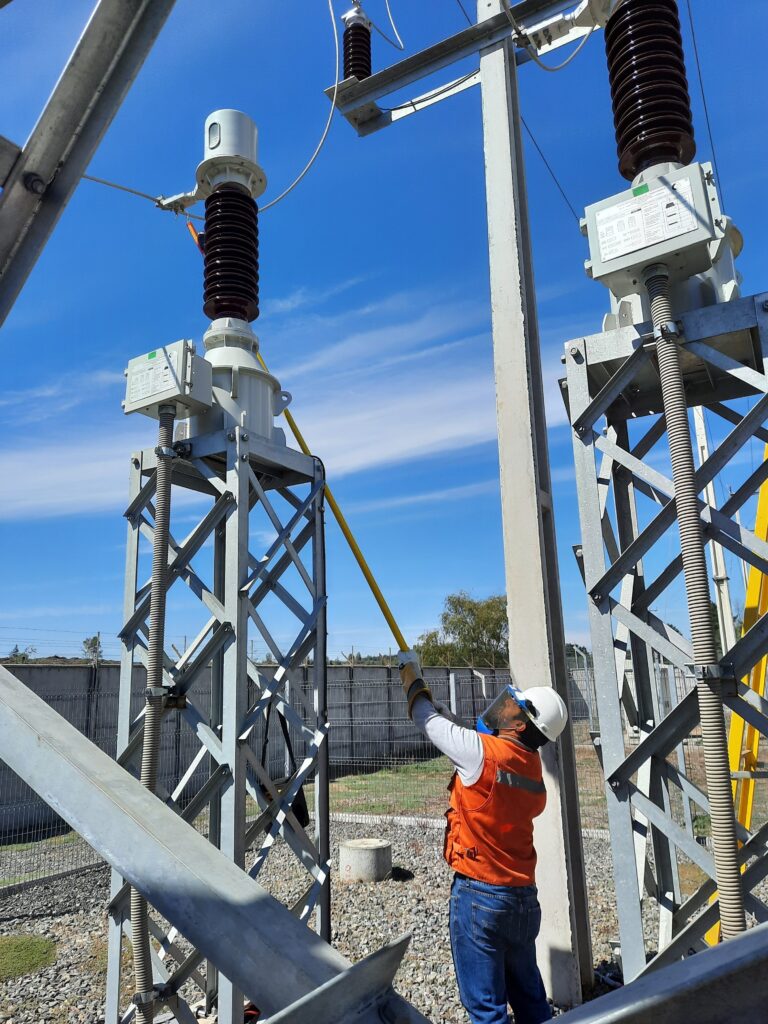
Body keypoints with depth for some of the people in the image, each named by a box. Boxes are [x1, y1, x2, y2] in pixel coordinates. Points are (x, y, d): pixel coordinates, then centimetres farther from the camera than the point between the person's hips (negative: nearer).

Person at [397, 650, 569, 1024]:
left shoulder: (484, 752, -20)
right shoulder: (531, 767, 3)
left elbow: (430, 722, -6)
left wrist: (411, 676, 10)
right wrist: (439, 706, 21)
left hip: (480, 894, -7)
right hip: (524, 895, 8)